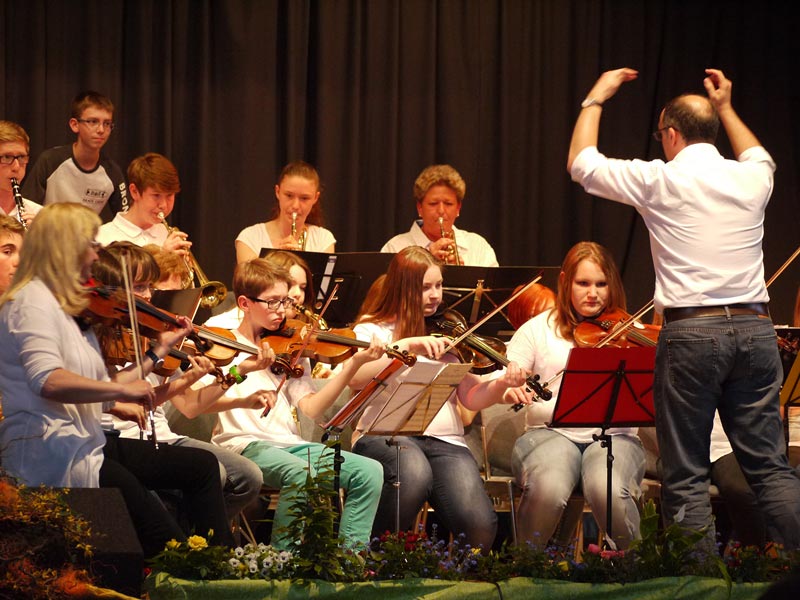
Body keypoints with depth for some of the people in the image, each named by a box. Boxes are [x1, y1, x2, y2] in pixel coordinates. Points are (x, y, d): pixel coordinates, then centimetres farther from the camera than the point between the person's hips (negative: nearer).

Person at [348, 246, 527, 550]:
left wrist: (500, 385, -13)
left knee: (479, 526, -25)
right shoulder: (372, 329, 10)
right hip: (385, 435, -2)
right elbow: (355, 378, -10)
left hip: (445, 439, 2)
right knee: (413, 472, -39)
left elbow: (471, 398, 8)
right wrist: (406, 346, -18)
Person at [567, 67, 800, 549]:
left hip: (692, 330, -4)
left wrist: (595, 100, 24)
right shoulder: (751, 179, 9)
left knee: (687, 475, 1)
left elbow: (582, 163, 12)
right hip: (754, 328, 4)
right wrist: (725, 108, 45)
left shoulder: (661, 181, -3)